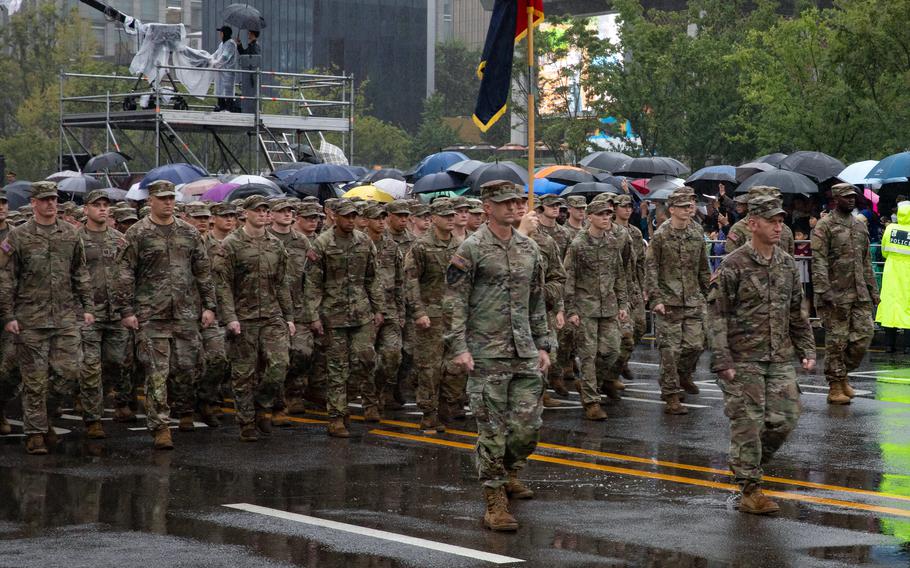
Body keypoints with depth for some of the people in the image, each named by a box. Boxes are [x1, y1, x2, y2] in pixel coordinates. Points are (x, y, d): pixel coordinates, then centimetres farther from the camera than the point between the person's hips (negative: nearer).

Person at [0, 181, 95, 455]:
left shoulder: (70, 234, 9)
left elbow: (81, 274, 16)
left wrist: (87, 307, 10)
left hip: (66, 317, 2)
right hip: (30, 319, -2)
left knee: (71, 369, -6)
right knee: (34, 378, 2)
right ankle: (35, 433, 9)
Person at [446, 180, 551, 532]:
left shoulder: (529, 249, 12)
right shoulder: (470, 250, -6)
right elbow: (456, 301, -8)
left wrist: (543, 345, 15)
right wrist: (459, 347, -15)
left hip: (525, 352, 5)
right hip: (487, 354, -5)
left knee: (528, 424, 5)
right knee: (492, 429, -4)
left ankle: (508, 473, 32)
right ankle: (495, 500, 1)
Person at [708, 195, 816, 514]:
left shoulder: (787, 264, 10)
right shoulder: (733, 266, -9)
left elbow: (797, 312, 18)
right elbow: (717, 316, -10)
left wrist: (807, 350, 11)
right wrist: (722, 361, -15)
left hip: (780, 359, 6)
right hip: (744, 360, -6)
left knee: (784, 419, 2)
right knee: (748, 423, -5)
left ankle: (747, 465, 25)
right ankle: (749, 490, 4)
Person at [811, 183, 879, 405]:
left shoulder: (860, 226, 16)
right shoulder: (825, 225, -5)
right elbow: (818, 261, -12)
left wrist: (873, 290, 16)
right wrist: (824, 291, -20)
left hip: (860, 294, 6)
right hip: (836, 293, -6)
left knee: (864, 335, 1)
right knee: (836, 340, -2)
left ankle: (843, 374, 21)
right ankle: (835, 387, 6)